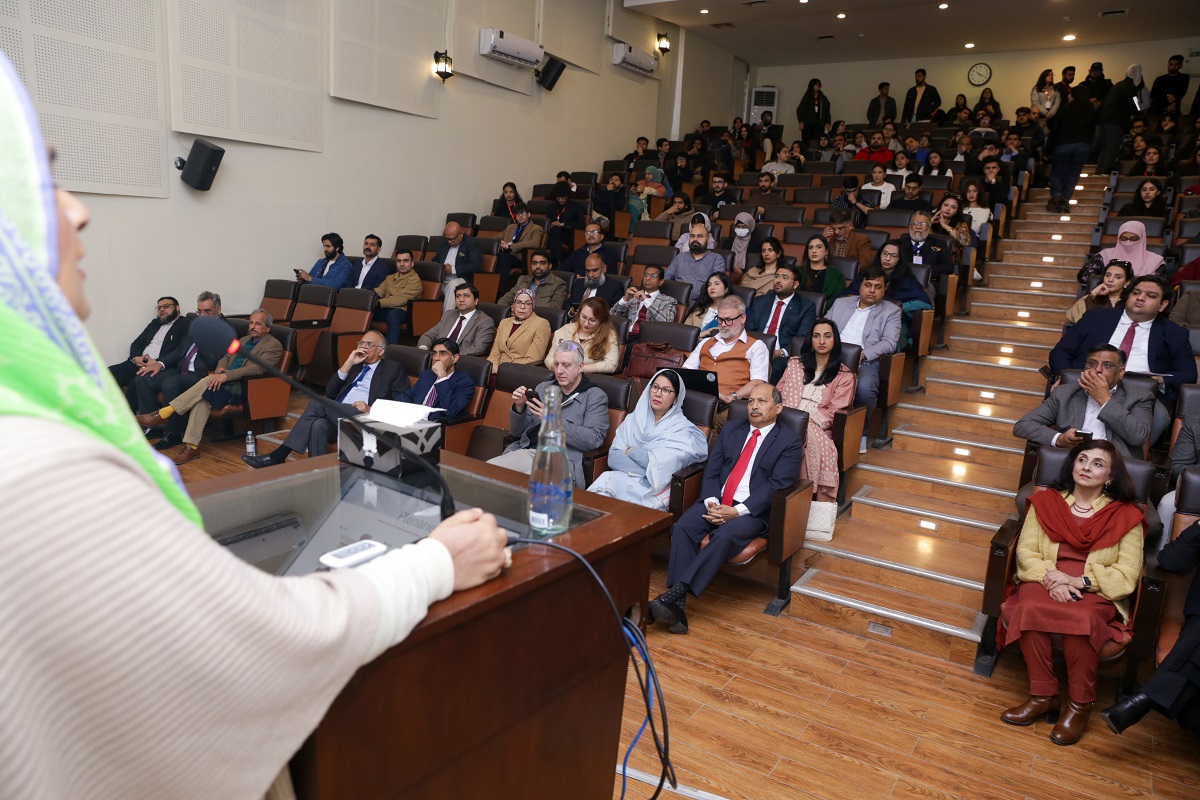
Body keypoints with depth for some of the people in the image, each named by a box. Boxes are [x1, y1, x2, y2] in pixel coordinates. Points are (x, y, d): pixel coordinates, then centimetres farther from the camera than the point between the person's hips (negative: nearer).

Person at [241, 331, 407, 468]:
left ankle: (279, 455, -25)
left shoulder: (393, 369, 14)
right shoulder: (354, 365, 29)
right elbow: (329, 392, 16)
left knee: (319, 403, -27)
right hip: (337, 416, 5)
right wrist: (348, 363, 8)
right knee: (318, 425, -32)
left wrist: (371, 410, -13)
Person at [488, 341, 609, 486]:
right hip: (526, 451, 6)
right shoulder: (543, 388, 21)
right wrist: (519, 407, -1)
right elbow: (517, 432, 21)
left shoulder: (596, 397, 4)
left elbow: (594, 440, -12)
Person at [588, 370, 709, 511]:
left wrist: (631, 451, 2)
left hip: (654, 492, -4)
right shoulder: (633, 419, 18)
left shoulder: (683, 429, 6)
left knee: (607, 480, -31)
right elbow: (613, 456, 5)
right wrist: (648, 471, -9)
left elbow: (663, 465, -10)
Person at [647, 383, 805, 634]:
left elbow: (776, 485, -8)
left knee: (725, 535, -35)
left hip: (752, 511, -4)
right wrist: (711, 502, -10)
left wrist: (737, 511, -19)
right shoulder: (730, 431, 18)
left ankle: (675, 593, -37)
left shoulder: (790, 442, 4)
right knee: (683, 527, -26)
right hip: (715, 502, 4)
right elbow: (711, 472, 11)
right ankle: (677, 605, -31)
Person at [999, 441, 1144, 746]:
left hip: (1095, 592, -1)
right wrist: (1050, 577, -14)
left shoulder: (1125, 515, 9)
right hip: (1045, 582, 1)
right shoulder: (1045, 501, 13)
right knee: (1030, 608, -33)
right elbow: (1026, 551, 5)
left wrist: (1079, 581, -16)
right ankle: (1043, 695, -19)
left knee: (1081, 619, -35)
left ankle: (1079, 704, -16)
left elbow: (1127, 575, 0)